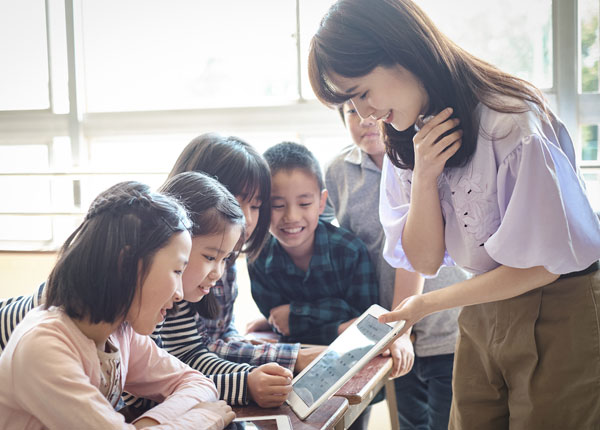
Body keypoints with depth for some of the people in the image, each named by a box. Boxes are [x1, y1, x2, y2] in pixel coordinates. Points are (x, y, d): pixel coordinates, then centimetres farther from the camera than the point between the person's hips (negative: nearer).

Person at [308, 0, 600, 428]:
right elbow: (424, 260, -2)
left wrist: (428, 304, -9)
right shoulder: (407, 144, -1)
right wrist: (423, 178, -20)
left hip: (557, 317, -6)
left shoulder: (514, 124, -23)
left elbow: (542, 265, -17)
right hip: (481, 316, 6)